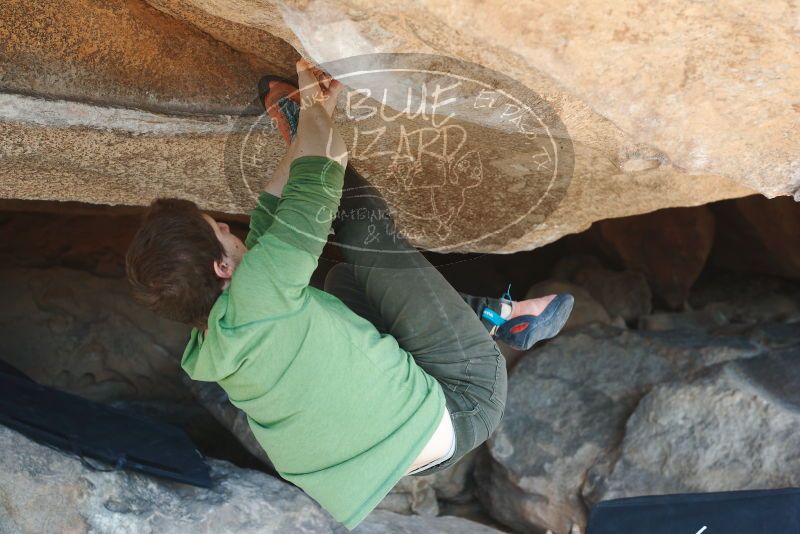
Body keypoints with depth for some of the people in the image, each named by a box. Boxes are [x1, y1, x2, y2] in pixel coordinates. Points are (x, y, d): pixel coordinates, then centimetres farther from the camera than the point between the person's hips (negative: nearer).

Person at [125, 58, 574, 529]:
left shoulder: (206, 354, -2)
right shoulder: (256, 291, -29)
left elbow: (272, 211, 6)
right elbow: (320, 172, -21)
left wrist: (313, 113, 10)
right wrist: (312, 103, 0)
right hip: (457, 405, -8)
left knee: (346, 278, 26)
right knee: (365, 227, -8)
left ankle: (497, 312, 23)